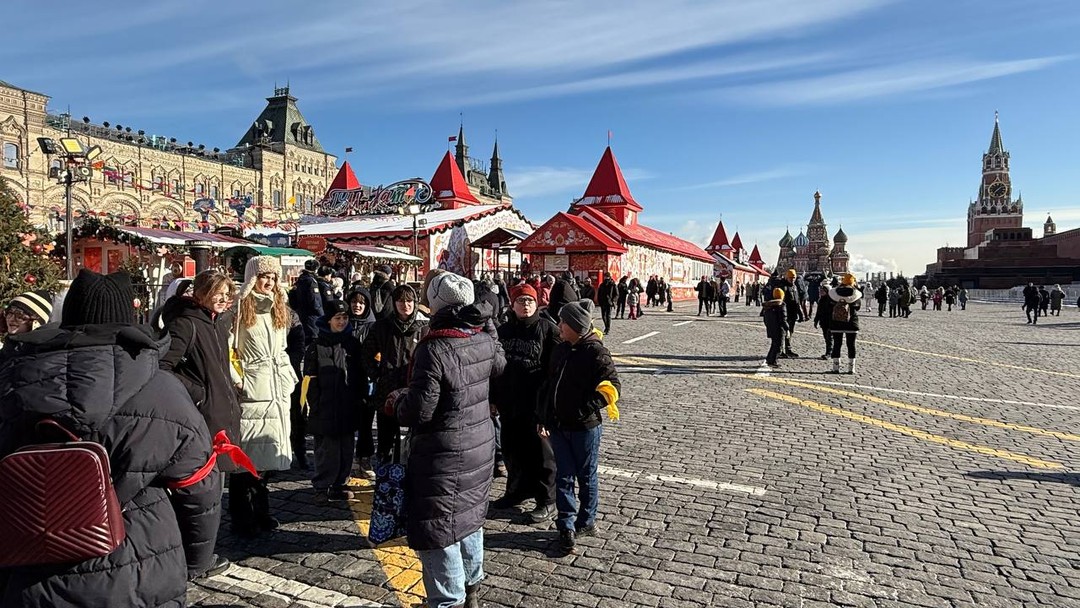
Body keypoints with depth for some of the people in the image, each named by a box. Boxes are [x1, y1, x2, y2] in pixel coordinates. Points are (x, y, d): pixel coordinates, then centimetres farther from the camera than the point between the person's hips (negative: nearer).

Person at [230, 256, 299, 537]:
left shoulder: (278, 308, 17)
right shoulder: (240, 306, -5)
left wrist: (289, 377, 13)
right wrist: (236, 379, -13)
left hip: (277, 390, 6)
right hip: (251, 389, -6)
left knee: (268, 451, 11)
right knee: (246, 453, -1)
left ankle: (260, 511, 23)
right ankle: (242, 517, 10)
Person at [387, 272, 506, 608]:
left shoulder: (433, 348, -23)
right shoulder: (486, 340, -1)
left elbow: (419, 411, -23)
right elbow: (499, 369, 22)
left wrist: (396, 400, -2)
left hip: (443, 456, -8)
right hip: (480, 445, 8)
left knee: (435, 529, 6)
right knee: (469, 516, 22)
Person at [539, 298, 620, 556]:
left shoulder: (596, 352, -14)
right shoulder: (561, 350, 7)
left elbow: (612, 387, -18)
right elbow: (550, 384, 13)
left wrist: (584, 410, -20)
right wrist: (544, 418, 8)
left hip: (584, 427, -6)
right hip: (558, 426, 6)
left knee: (586, 477, 11)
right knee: (563, 477, 8)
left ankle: (586, 522, 28)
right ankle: (567, 527, 17)